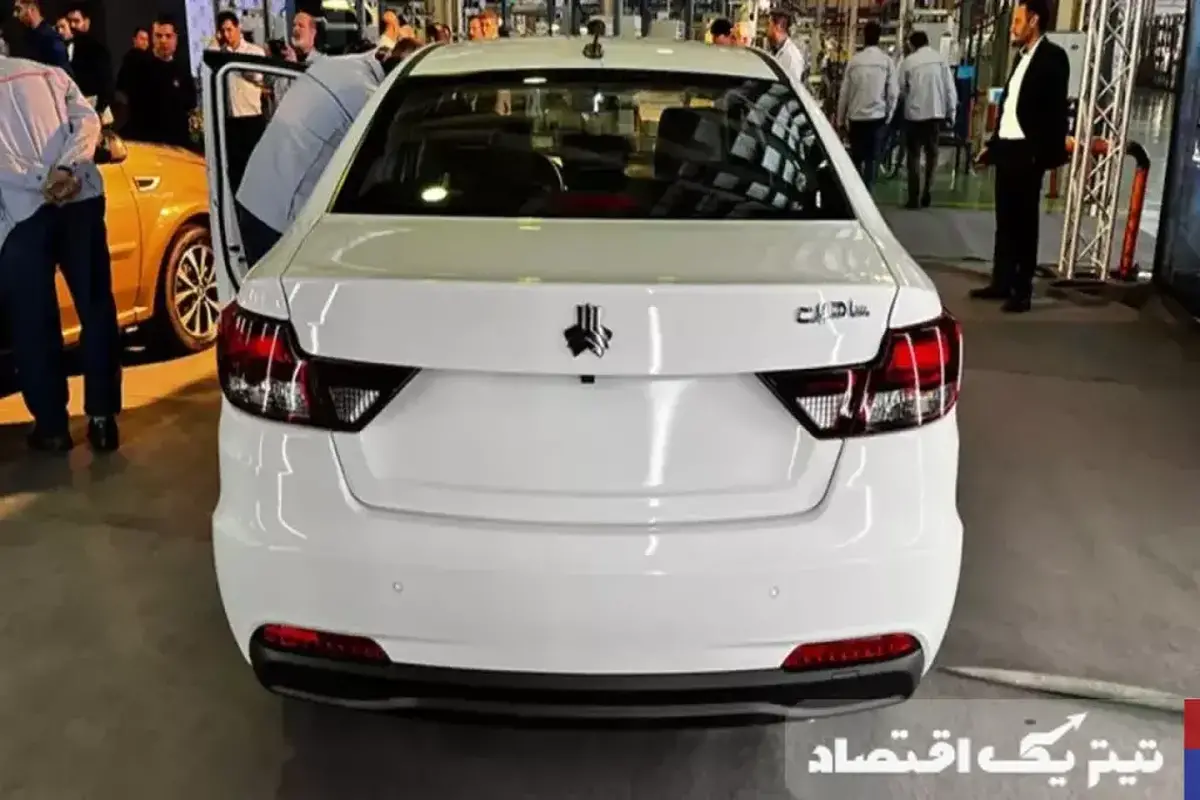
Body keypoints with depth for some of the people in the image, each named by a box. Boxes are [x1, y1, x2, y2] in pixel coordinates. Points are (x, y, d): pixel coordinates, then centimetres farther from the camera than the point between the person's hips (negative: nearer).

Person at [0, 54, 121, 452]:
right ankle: (102, 418, 10)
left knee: (33, 322, 6)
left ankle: (52, 426, 11)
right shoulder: (48, 72, 18)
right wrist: (66, 169, -8)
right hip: (79, 199, 3)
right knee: (97, 308, 8)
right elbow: (87, 119, 4)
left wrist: (39, 183, -11)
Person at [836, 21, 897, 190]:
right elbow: (893, 92, -5)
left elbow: (844, 92, 0)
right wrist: (889, 115, 9)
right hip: (878, 116, -1)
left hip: (856, 116, 1)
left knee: (856, 158, 14)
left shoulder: (854, 60, -2)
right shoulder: (887, 61, -5)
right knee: (872, 159, 6)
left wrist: (840, 119, 9)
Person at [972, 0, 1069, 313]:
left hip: (1027, 152, -8)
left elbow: (1055, 108, -12)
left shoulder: (1052, 57, -7)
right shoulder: (1022, 57, 17)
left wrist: (1045, 153, -19)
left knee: (1024, 222, -2)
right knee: (1005, 220, 12)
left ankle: (1022, 290, 4)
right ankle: (1001, 283, 20)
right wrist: (991, 144, 18)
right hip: (1006, 148, 8)